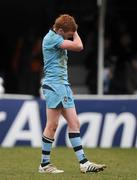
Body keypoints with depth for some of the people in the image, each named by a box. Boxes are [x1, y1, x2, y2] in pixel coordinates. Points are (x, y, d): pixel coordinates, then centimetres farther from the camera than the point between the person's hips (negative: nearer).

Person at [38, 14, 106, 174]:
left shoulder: (58, 38, 17)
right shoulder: (51, 38, -14)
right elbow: (78, 46, -17)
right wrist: (75, 34, -2)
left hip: (64, 84, 10)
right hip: (53, 84, -10)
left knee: (74, 123, 4)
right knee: (52, 125, -7)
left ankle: (83, 163, 2)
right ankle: (44, 164, 1)